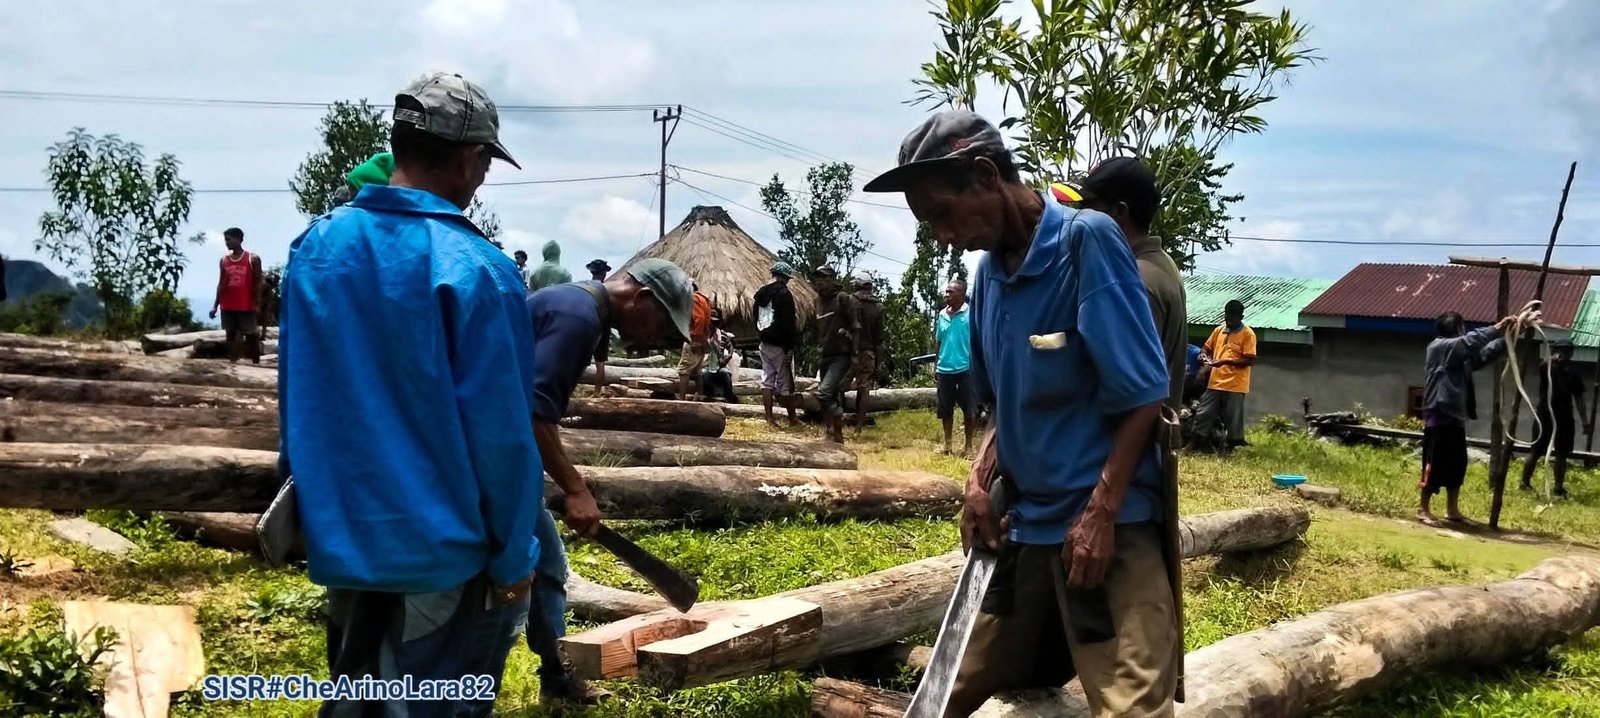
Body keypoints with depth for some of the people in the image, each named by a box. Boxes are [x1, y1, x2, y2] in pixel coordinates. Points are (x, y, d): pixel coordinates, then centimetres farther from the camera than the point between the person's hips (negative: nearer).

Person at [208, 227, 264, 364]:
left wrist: (257, 305, -10)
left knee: (251, 336, 0)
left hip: (247, 306, -4)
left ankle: (256, 363, 5)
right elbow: (221, 283, 12)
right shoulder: (223, 261, 10)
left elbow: (258, 283, -3)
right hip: (227, 306, 4)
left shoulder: (253, 259, -1)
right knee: (230, 335, 5)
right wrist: (215, 305, 6)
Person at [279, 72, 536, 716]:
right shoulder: (474, 269, -19)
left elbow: (297, 398, 10)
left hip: (343, 538, 6)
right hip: (445, 550, -6)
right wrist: (513, 558, -6)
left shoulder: (315, 248, 0)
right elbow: (501, 432, -18)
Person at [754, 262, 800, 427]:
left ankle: (769, 418, 7)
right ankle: (792, 420, 6)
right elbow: (788, 322, -17)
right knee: (785, 383, -1)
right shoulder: (784, 293, -14)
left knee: (767, 380, 8)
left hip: (764, 343, 8)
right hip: (780, 345, -7)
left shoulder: (761, 293, 12)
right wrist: (793, 343, -14)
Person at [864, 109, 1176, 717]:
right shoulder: (989, 271, 8)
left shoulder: (1086, 239, -14)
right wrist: (979, 481, 4)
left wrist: (1100, 513, -18)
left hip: (1105, 526, -7)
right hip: (1023, 524, 8)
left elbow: (1143, 393, -15)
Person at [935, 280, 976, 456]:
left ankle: (968, 445, 14)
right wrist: (935, 367, 14)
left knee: (969, 410, 3)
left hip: (965, 368, -4)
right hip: (944, 369, 5)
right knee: (945, 409, 11)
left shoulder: (971, 313, -7)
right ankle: (947, 443, 23)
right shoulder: (941, 315, 7)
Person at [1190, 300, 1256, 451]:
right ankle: (1196, 444, 11)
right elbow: (1208, 348, 24)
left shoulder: (1248, 334, -6)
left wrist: (1225, 361, -20)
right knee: (1203, 414, 5)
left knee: (1233, 419, 2)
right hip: (1215, 382, 6)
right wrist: (1205, 356, 0)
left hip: (1235, 385, -5)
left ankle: (1232, 446, 11)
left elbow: (1249, 360, -13)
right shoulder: (1218, 330, 12)